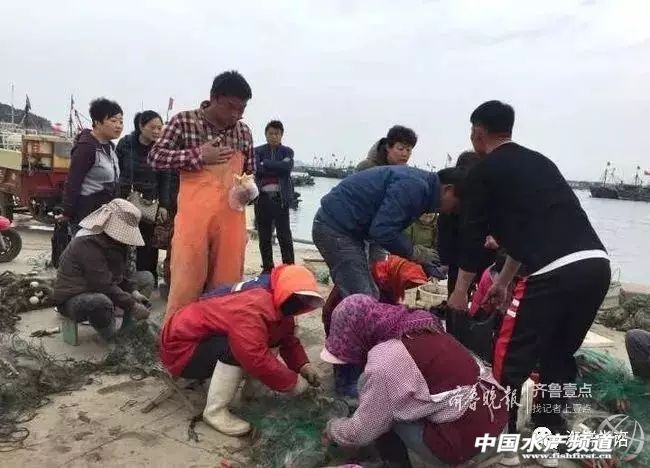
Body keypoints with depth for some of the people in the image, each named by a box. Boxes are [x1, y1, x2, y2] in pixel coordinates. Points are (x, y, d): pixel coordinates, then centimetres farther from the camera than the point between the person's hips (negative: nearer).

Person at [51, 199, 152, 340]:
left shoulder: (112, 240, 2)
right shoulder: (87, 243, -27)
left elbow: (119, 275, 5)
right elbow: (103, 285, -32)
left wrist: (133, 292, -13)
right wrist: (132, 305, -28)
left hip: (100, 291, 9)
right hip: (72, 299, -9)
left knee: (147, 277, 5)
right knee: (101, 302, -42)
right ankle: (113, 339, -13)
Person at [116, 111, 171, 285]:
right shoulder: (125, 144, -3)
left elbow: (165, 179, 4)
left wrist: (164, 205, -3)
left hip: (150, 204, 1)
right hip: (124, 201, 0)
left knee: (148, 245, 2)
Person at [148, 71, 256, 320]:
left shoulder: (244, 131, 11)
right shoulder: (183, 121, 0)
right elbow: (155, 158, -3)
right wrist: (199, 155, -12)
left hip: (231, 220, 3)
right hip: (194, 218, -3)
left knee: (227, 285, 7)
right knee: (186, 284, 0)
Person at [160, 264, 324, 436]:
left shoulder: (276, 303, -3)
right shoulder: (251, 308, -35)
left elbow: (287, 337, 6)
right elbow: (257, 359, -41)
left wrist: (303, 365, -9)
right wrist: (292, 382, -28)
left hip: (209, 339, 9)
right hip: (181, 348, -9)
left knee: (271, 337, -2)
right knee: (235, 350, -35)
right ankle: (215, 411, -18)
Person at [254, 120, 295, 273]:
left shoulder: (287, 151, 8)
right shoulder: (258, 151, 9)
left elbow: (287, 168, -11)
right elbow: (256, 169, -8)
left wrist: (266, 164, -9)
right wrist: (278, 168, -12)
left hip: (280, 199, -1)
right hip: (263, 198, 2)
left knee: (284, 236, -1)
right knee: (264, 237, 8)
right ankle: (267, 268, 19)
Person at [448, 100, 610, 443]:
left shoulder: (482, 173, 5)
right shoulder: (539, 162, 26)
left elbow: (473, 235, 7)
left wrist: (461, 291, 21)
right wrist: (503, 280, 39)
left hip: (556, 272, -7)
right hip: (596, 262, 8)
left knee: (515, 357, 8)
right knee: (560, 353, 23)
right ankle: (552, 423, 34)